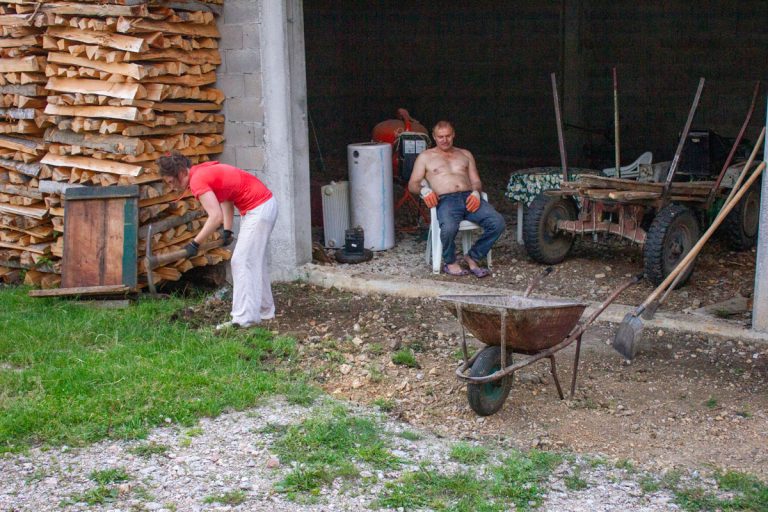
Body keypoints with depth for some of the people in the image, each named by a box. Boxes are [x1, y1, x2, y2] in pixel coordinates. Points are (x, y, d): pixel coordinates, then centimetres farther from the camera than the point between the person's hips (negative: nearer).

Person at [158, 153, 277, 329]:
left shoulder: (197, 181, -19)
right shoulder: (204, 171, 9)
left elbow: (216, 217, -28)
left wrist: (195, 243, -22)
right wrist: (227, 230, 8)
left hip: (258, 210, -10)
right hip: (265, 204, 10)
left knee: (241, 262, -8)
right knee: (255, 262, 19)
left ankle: (244, 319, -8)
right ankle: (264, 311, 29)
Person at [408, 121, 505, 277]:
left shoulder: (465, 154, 28)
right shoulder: (425, 156, 19)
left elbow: (476, 181, 22)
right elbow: (412, 184, 13)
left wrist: (476, 192, -2)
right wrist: (424, 189, -11)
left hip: (469, 198, 3)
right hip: (445, 200, -3)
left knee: (497, 222, -24)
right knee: (449, 227, -39)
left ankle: (473, 257, -7)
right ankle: (450, 263, -10)